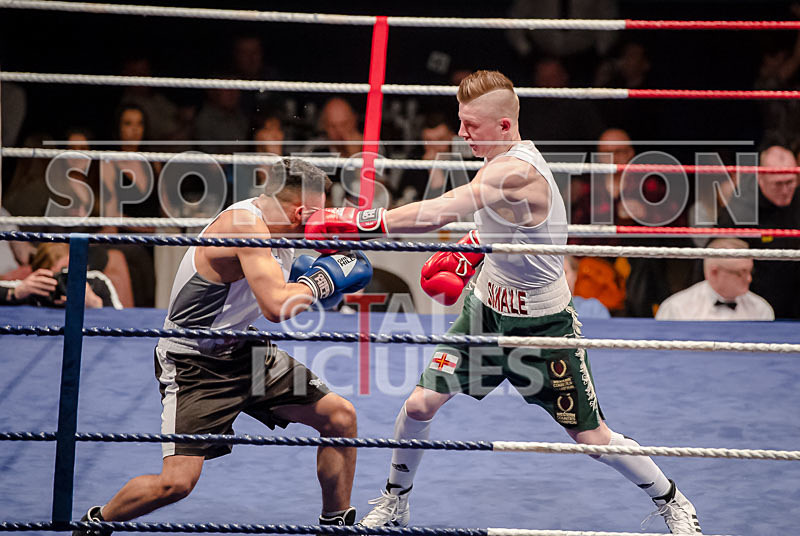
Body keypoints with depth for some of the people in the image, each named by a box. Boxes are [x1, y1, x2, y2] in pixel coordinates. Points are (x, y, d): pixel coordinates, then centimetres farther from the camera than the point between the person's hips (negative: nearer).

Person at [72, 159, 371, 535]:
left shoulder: (269, 224, 2)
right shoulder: (244, 224, -26)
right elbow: (277, 306, -35)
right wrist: (322, 279, -18)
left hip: (247, 354, 9)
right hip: (195, 367, -9)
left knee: (341, 417, 5)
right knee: (176, 483, -18)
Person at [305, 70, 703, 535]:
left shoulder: (516, 171, -32)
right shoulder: (510, 157, -3)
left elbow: (435, 215, -40)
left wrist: (357, 222, -39)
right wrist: (465, 257, 4)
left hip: (542, 323, -8)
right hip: (487, 308, 8)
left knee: (592, 437, 3)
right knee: (421, 404, 1)